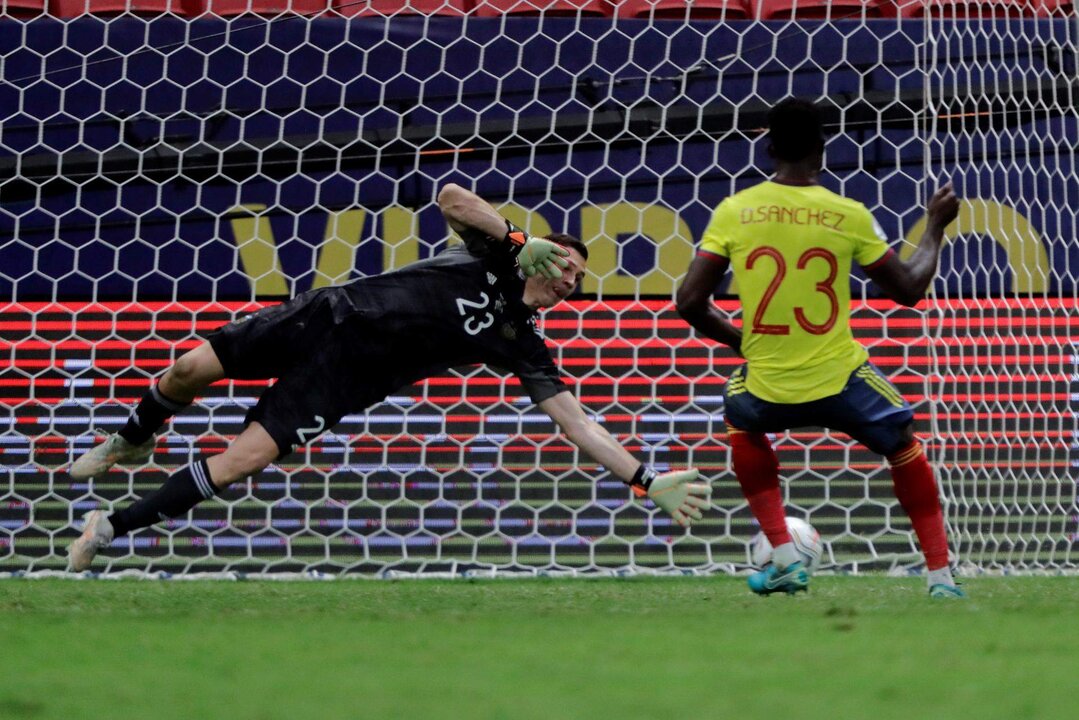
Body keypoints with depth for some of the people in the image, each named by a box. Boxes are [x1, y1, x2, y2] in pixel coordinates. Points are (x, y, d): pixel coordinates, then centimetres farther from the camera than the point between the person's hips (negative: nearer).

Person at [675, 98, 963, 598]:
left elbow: (690, 302, -3)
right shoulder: (849, 216, -5)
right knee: (903, 446, 27)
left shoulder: (733, 212, -3)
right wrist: (936, 226, 21)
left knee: (740, 418, 35)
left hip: (767, 389, 1)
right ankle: (940, 575, 22)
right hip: (840, 382, 0)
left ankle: (785, 560, 22)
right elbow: (909, 290, 5)